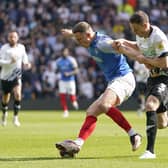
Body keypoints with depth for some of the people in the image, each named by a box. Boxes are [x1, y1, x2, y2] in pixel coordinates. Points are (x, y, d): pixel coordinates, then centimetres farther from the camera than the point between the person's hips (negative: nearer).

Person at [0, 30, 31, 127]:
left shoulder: (21, 47, -1)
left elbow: (24, 59, 14)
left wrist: (26, 64, -6)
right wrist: (9, 62, -31)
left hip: (16, 75, 0)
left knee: (18, 94, -23)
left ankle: (16, 117, -14)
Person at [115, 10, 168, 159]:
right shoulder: (140, 34, 2)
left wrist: (143, 59, -17)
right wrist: (125, 43, 9)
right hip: (153, 78, 9)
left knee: (150, 105, -32)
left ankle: (150, 151, -33)